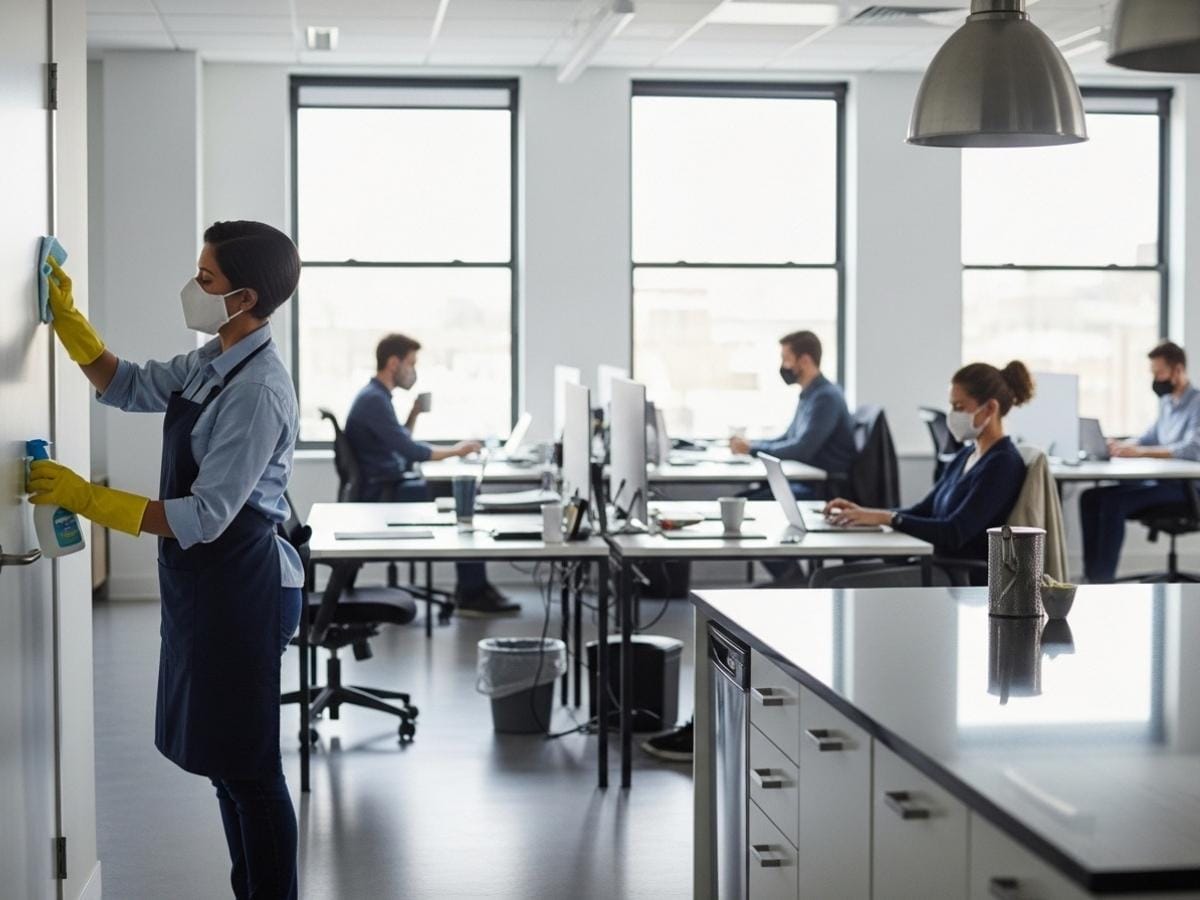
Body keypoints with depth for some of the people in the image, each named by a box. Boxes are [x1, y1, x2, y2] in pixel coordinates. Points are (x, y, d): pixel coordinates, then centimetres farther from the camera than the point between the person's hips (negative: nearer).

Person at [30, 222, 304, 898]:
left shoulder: (258, 391, -23)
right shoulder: (213, 363, 5)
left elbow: (205, 516, -25)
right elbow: (127, 386, 20)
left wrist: (88, 498, -23)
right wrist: (67, 318, 8)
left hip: (243, 590, -9)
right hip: (208, 586, 10)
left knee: (247, 767, 1)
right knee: (224, 758, 18)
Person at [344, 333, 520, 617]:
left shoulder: (377, 396, 16)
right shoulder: (373, 399, -17)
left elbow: (400, 444, 24)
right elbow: (409, 451, -22)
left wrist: (414, 413, 11)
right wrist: (454, 450, -11)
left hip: (391, 487, 10)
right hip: (383, 494, -10)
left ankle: (471, 590, 0)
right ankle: (471, 593, -10)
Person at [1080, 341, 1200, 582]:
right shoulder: (1166, 402, 17)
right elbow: (1150, 438, 22)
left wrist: (1139, 451, -28)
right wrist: (1122, 445, -1)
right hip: (1160, 481, 9)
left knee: (1113, 500, -28)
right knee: (1090, 497, -7)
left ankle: (1103, 579, -25)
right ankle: (1094, 577, -13)